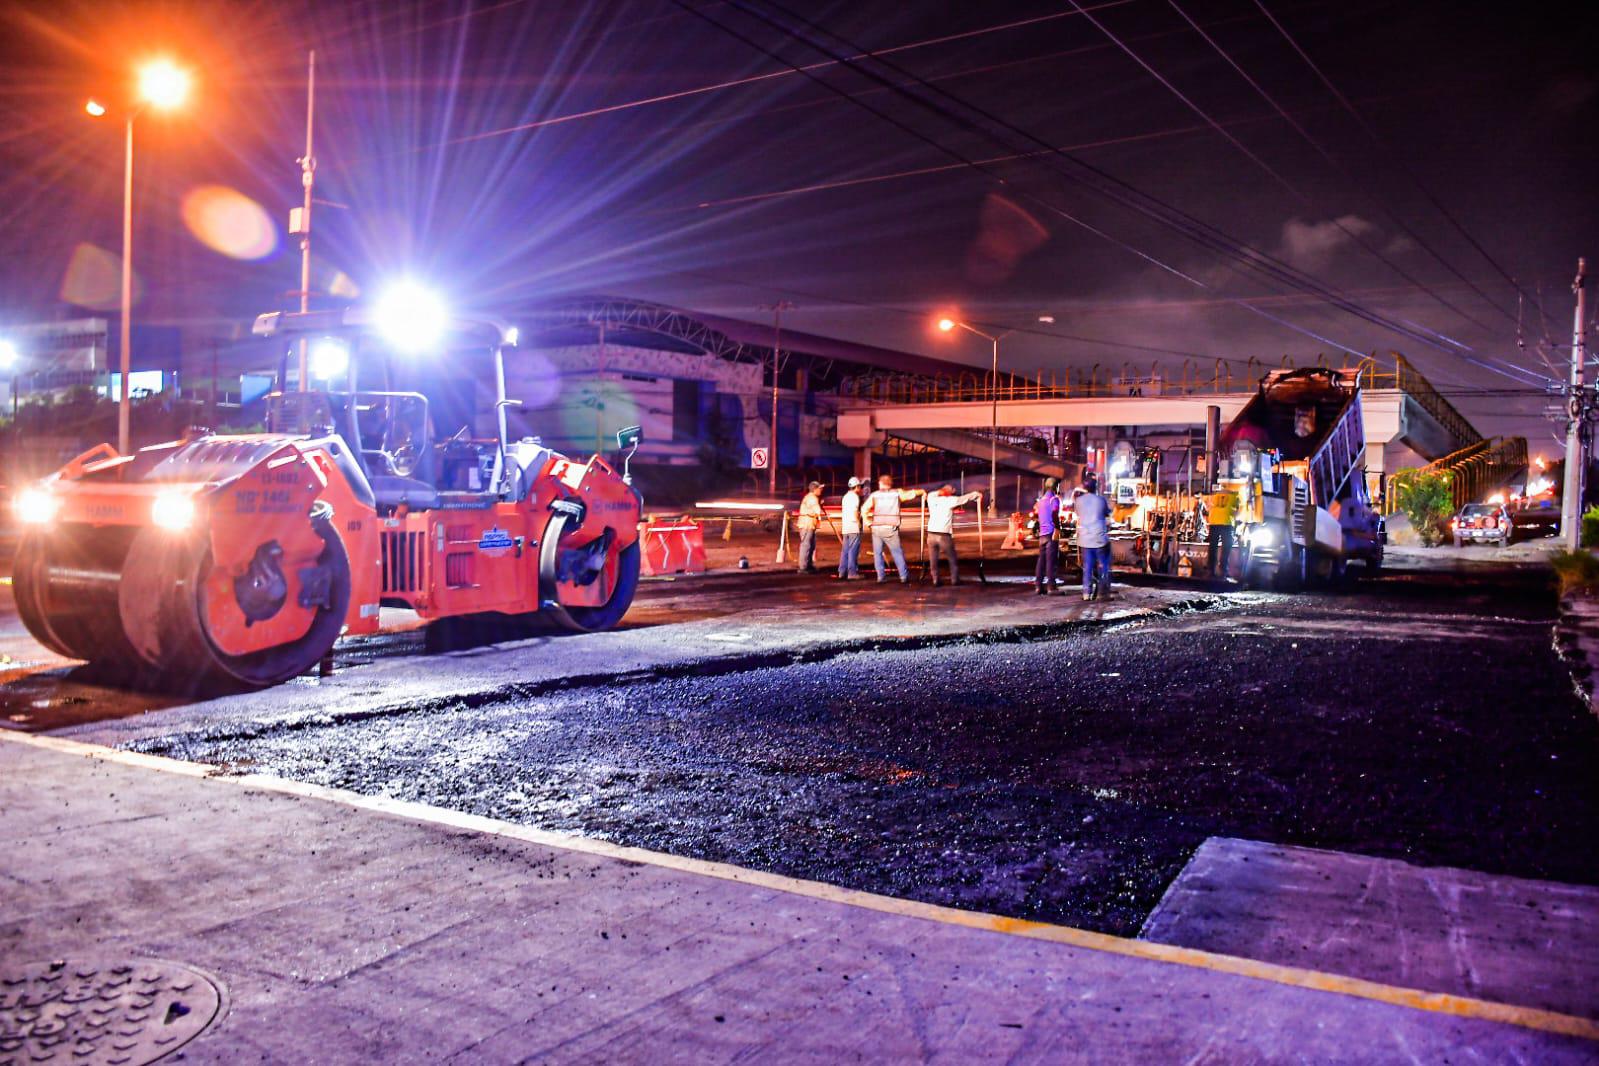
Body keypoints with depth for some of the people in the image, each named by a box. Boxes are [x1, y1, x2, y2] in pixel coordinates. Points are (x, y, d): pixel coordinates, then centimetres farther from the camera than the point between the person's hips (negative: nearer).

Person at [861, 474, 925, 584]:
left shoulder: (875, 495, 4)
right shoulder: (897, 493, 4)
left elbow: (864, 509, -7)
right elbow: (911, 493, 12)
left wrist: (868, 522, 1)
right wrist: (922, 492, 30)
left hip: (876, 528, 0)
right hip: (891, 529, 0)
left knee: (877, 553, 9)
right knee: (898, 552, 7)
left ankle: (881, 576, 4)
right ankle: (904, 577, 6)